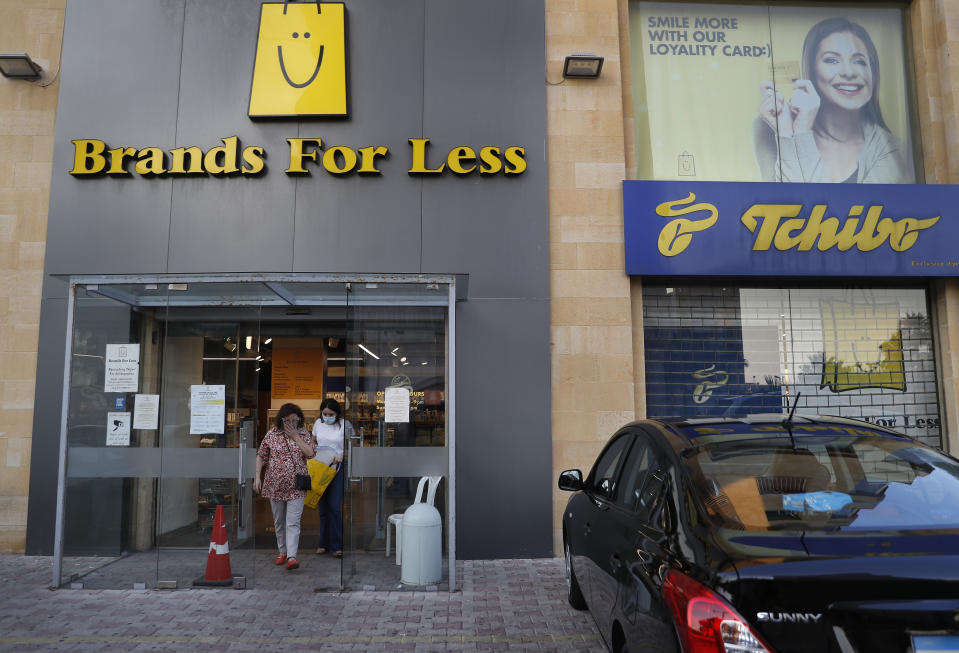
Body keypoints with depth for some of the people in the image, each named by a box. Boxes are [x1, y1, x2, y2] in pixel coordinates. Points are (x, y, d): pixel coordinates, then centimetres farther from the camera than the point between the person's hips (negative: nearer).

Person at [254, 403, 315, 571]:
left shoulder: (304, 433, 1)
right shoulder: (272, 434, -1)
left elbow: (311, 453, -10)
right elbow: (261, 456, 5)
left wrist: (295, 436, -12)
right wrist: (257, 477, -2)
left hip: (296, 487, -2)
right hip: (275, 485, 2)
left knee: (293, 522, -10)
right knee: (279, 521, 14)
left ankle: (291, 557, -13)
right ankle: (282, 552, 30)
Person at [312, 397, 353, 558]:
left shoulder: (345, 425, -7)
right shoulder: (318, 423, 6)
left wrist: (342, 455, -19)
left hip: (337, 468, -4)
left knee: (334, 506, -9)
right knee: (323, 507, 7)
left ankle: (336, 545, 1)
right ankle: (324, 543, 17)